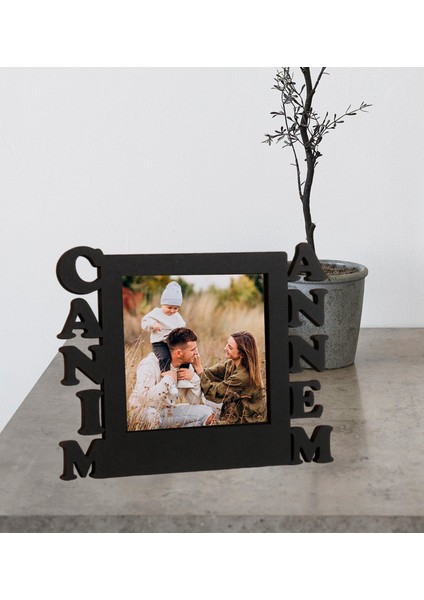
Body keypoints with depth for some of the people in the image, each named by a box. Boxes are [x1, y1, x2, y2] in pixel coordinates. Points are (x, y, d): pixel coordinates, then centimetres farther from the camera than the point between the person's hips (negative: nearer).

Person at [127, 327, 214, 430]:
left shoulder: (187, 366, 0)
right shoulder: (149, 365, -22)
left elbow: (195, 402, 2)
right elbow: (142, 400, -37)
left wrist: (194, 379, -15)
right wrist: (168, 379, -29)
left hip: (168, 411, 7)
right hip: (142, 412, -7)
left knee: (206, 412, -7)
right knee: (149, 414, -41)